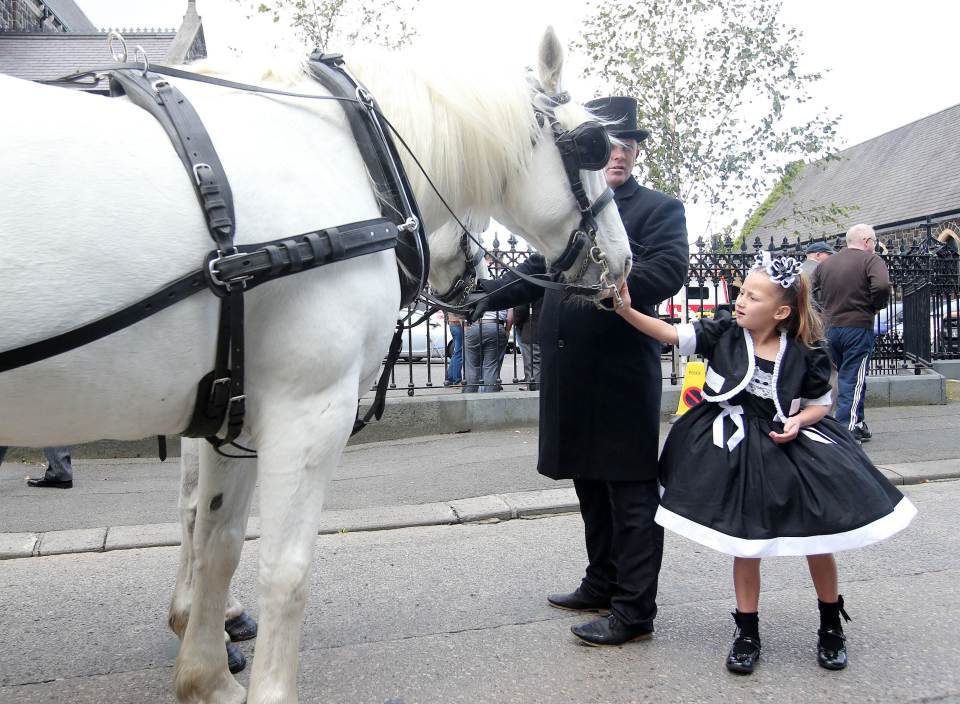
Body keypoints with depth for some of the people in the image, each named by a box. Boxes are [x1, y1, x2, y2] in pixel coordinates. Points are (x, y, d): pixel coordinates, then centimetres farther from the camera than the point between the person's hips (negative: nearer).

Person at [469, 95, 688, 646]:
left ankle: (634, 611, 12)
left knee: (631, 493, 1)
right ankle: (602, 586, 34)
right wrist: (479, 300, 12)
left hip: (624, 373, -6)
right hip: (570, 376, 7)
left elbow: (669, 270, -17)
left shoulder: (660, 209, -1)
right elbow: (536, 271, 20)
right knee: (591, 486, 18)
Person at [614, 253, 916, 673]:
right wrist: (627, 310, -30)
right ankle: (748, 633, 24)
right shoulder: (723, 334, -9)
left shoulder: (805, 353, -9)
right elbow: (671, 334, -18)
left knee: (819, 535, 8)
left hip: (791, 444, 1)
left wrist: (798, 420, -16)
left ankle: (831, 626, 35)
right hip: (738, 450, 0)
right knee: (747, 543, 5)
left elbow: (820, 403, 5)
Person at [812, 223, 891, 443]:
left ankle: (856, 421, 25)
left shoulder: (826, 263, 10)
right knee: (854, 379, -2)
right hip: (858, 327, -6)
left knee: (844, 375, 17)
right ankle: (848, 428, -4)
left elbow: (814, 289, 13)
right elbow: (882, 285, -24)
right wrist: (876, 307, -8)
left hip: (830, 328, 6)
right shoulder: (870, 260, -8)